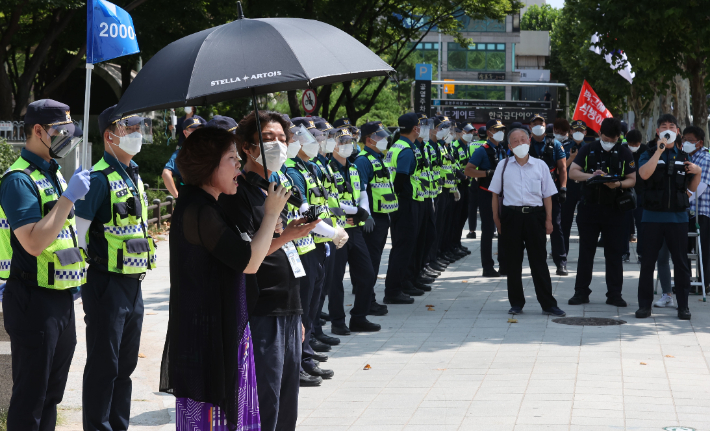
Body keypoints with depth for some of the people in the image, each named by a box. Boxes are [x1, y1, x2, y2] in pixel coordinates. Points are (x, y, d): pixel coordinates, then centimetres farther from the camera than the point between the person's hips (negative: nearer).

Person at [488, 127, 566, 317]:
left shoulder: (540, 166, 6)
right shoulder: (503, 166, 7)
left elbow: (547, 195, 7)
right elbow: (495, 194, 10)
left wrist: (548, 219, 1)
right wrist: (496, 217, 3)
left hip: (535, 216, -1)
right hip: (511, 216, 1)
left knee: (539, 261, 1)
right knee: (513, 262, 6)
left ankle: (548, 304, 5)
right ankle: (516, 303, 16)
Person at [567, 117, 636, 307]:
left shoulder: (624, 153, 5)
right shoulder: (587, 150, 4)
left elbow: (632, 180, 3)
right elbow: (572, 172, -4)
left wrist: (618, 184, -18)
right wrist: (591, 176, -21)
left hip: (614, 209, 0)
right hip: (589, 208, 0)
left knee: (614, 254, 3)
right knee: (585, 252, 5)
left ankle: (614, 294, 9)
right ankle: (581, 292, 12)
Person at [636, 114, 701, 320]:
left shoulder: (683, 157, 11)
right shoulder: (649, 154, 3)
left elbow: (692, 188, 15)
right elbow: (644, 173, -19)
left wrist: (697, 173, -4)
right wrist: (659, 150, -19)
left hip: (678, 217, 2)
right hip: (652, 216, -2)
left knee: (681, 263, 3)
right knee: (648, 262, 3)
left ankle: (683, 306, 10)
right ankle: (645, 305, 11)